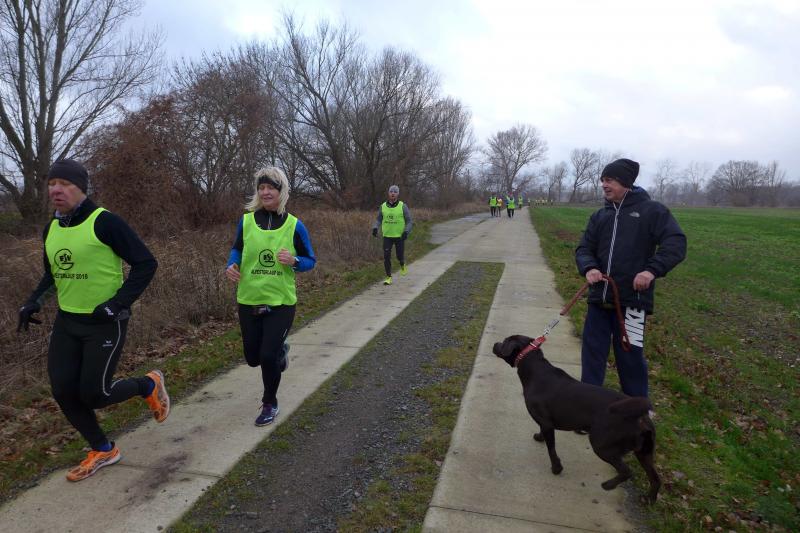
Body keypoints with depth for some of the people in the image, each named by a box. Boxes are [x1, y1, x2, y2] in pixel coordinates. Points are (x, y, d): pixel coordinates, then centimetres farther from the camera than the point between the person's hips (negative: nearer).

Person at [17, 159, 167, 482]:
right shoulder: (51, 230, 7)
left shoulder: (104, 222, -16)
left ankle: (149, 385, 25)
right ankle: (103, 451, 25)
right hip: (66, 322, 7)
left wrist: (118, 304, -22)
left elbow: (145, 264, -16)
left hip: (105, 323, -7)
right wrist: (33, 302, 7)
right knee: (64, 392, 5)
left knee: (93, 394, -5)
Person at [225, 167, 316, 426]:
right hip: (249, 301, 3)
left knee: (268, 357, -4)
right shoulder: (246, 220, -2)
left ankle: (270, 404, 24)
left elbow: (310, 260, 1)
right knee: (253, 358, 13)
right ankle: (279, 349, 50)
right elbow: (236, 249, 12)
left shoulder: (294, 225, -6)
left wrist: (294, 261, -20)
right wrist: (231, 266, -9)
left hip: (281, 302, -3)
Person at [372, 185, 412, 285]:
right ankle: (388, 277, 7)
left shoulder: (403, 206, -6)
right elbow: (378, 219, 9)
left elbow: (409, 221, -2)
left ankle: (402, 264, 42)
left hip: (399, 236, -1)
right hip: (387, 236, 2)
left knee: (400, 256, 6)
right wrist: (375, 228, -10)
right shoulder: (383, 206, 2)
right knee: (386, 257, -5)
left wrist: (406, 232, -18)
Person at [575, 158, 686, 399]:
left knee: (630, 356, 5)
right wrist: (589, 268, -12)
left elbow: (676, 243, -10)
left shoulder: (652, 211, -1)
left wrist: (653, 270, -25)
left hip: (632, 299, -4)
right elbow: (584, 248, 10)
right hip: (599, 298, 5)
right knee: (592, 352, 8)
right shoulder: (600, 216, 13)